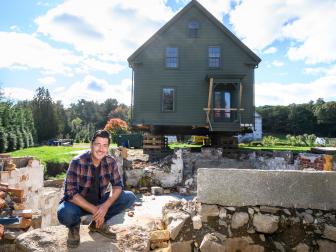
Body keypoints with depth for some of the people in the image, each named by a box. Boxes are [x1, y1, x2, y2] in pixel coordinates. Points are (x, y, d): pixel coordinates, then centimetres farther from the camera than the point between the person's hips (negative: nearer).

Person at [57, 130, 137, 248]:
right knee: (65, 214, -38)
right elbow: (70, 193, -26)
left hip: (100, 202, 4)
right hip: (79, 203, -4)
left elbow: (118, 185, -9)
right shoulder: (77, 162, -24)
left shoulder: (111, 162, -11)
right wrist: (94, 210, -29)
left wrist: (106, 206, -26)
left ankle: (98, 223, 4)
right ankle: (74, 226, 1)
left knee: (130, 197, -14)